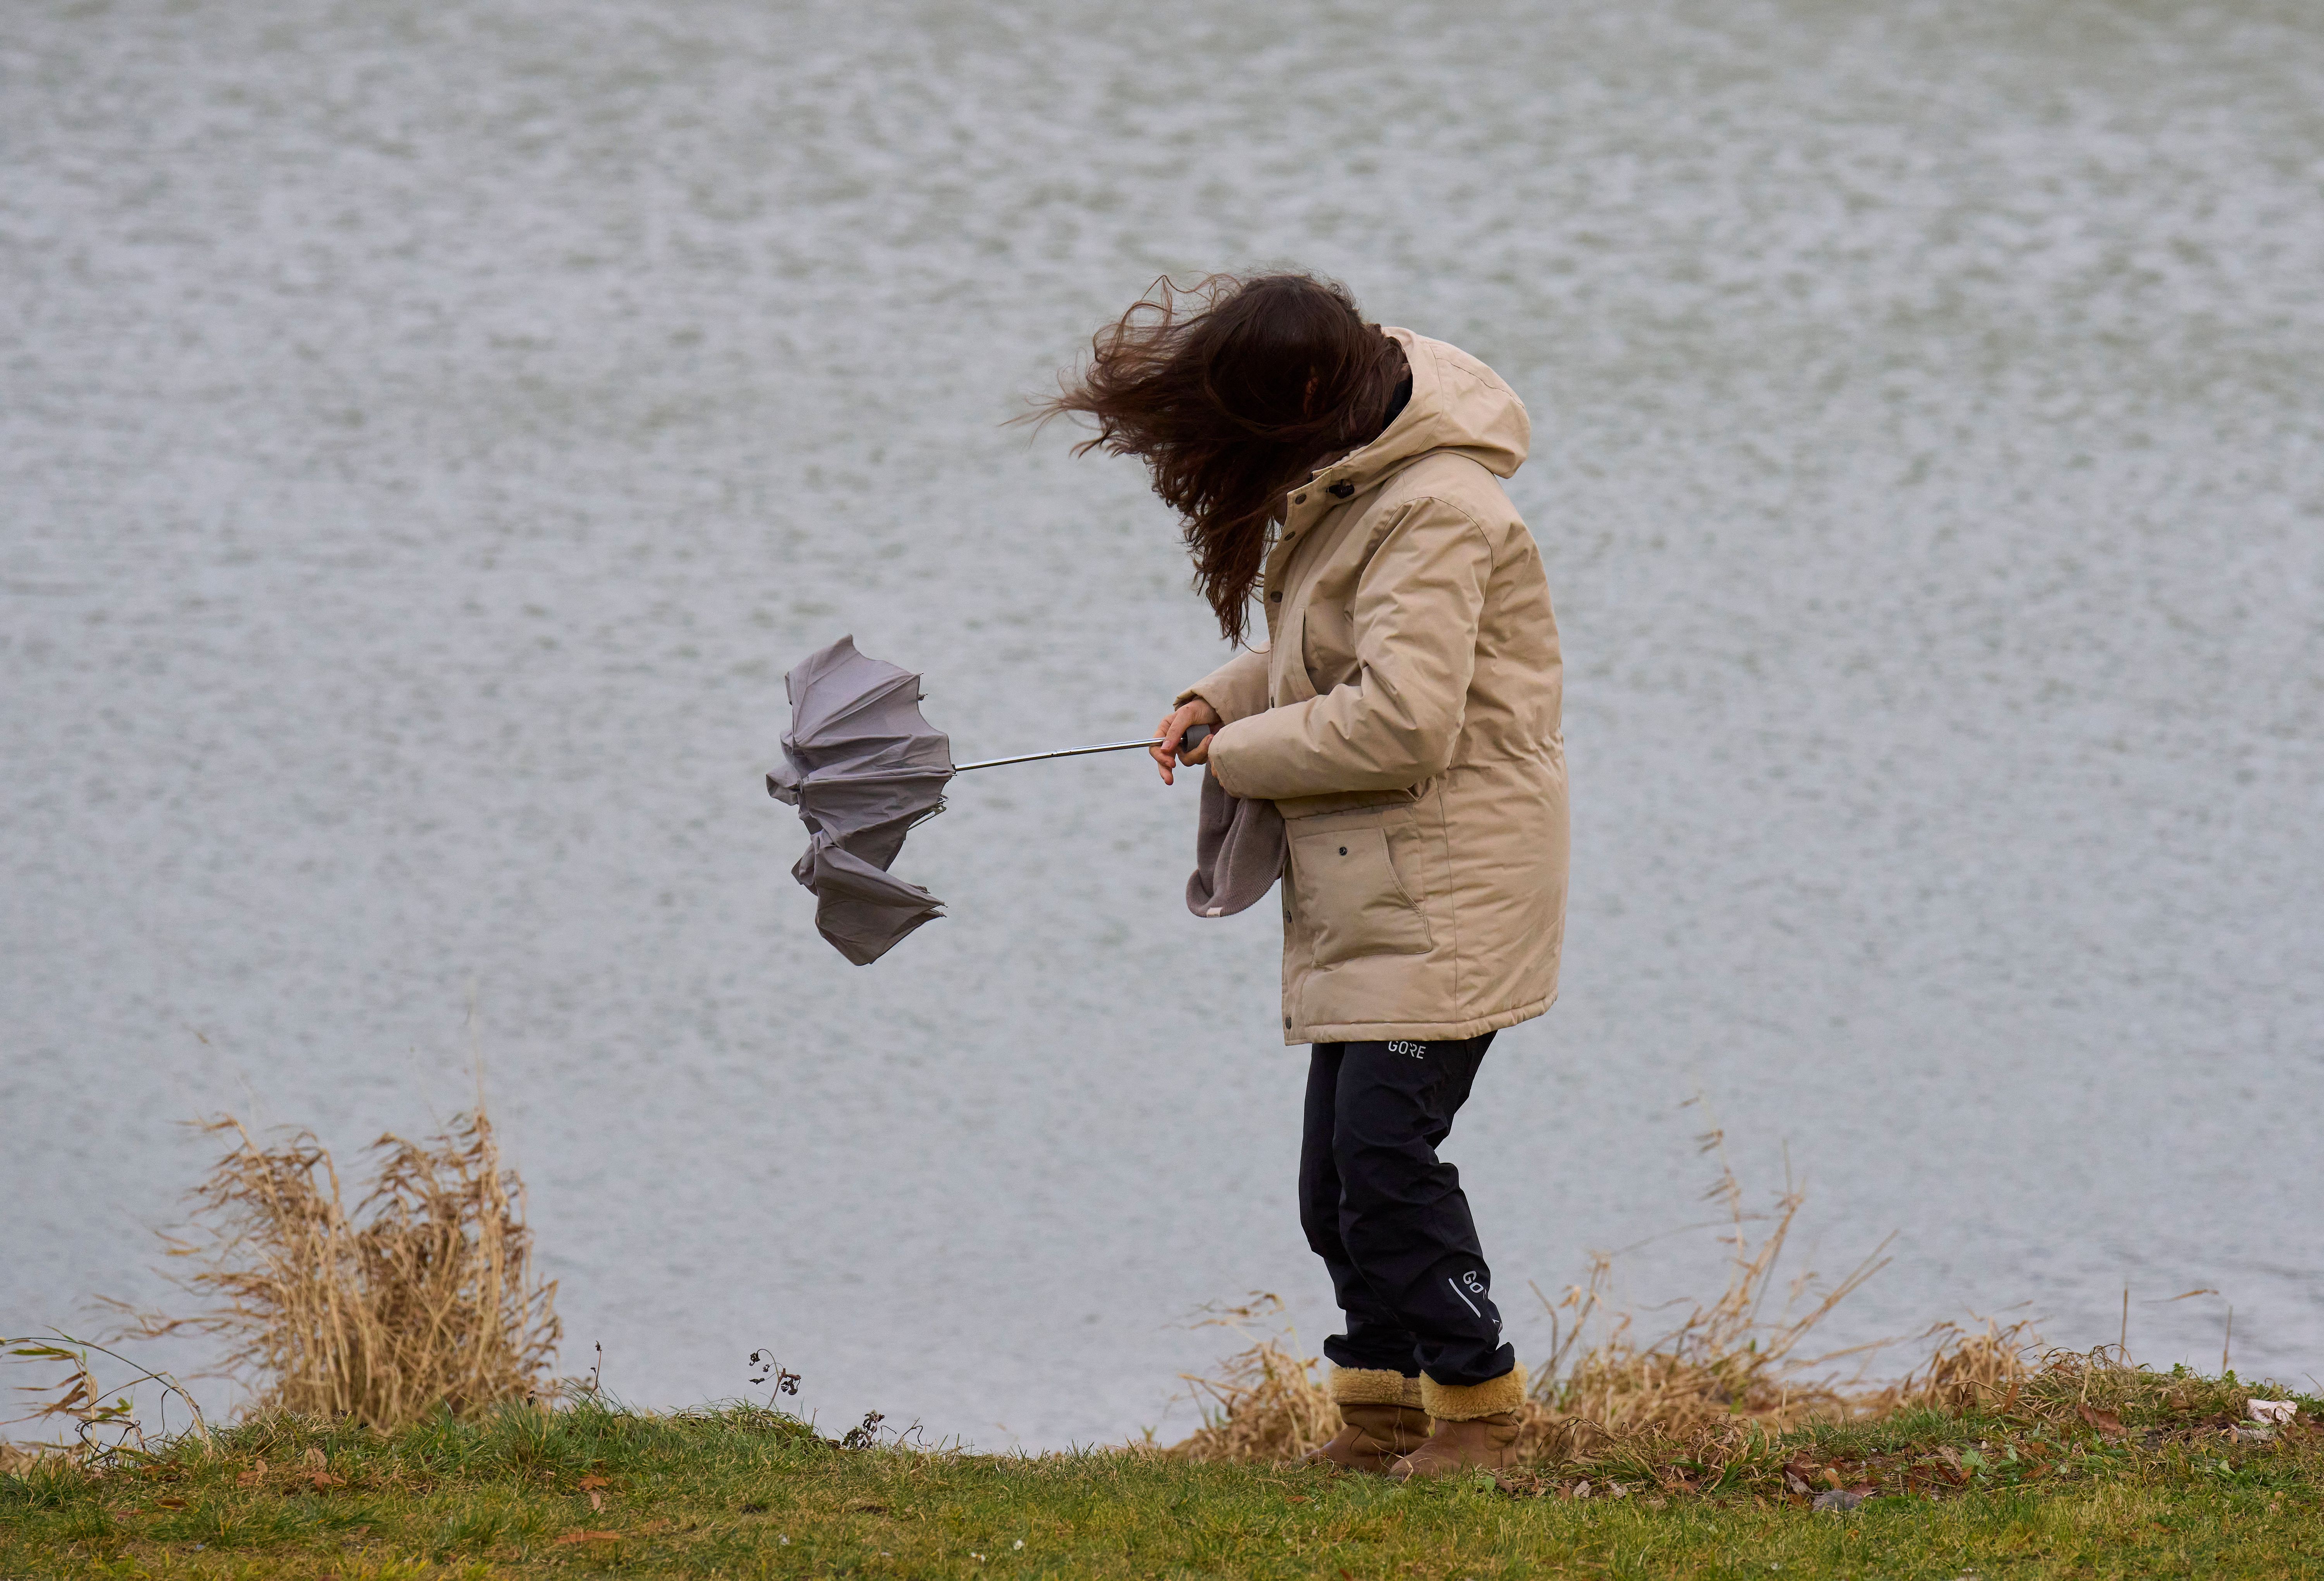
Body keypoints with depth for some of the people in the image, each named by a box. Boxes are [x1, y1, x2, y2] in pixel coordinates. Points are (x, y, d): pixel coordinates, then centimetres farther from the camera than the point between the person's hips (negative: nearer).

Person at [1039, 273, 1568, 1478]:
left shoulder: (1435, 512, -20)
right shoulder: (1336, 486, 12)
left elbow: (1399, 722, -25)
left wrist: (1238, 755, -11)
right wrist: (1217, 701, 6)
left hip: (1444, 888, -10)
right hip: (1362, 885, 10)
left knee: (1385, 1148, -14)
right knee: (1338, 1167, 9)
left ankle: (1476, 1409, -4)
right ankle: (1380, 1416, 17)